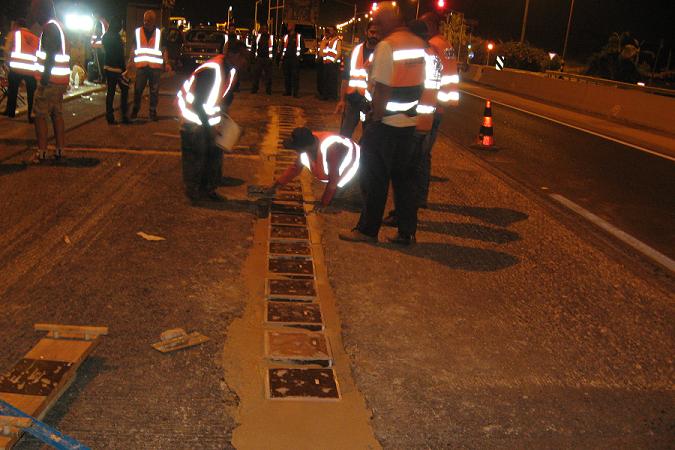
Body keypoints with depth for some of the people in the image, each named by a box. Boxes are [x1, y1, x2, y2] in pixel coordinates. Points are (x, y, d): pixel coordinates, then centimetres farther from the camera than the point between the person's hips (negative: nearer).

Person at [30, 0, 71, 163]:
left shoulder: (49, 28, -13)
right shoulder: (58, 26, 17)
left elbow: (50, 56, -21)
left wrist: (44, 78, -21)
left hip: (50, 80, -9)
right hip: (60, 81, 9)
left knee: (40, 115, -4)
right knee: (57, 114, 12)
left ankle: (42, 152, -4)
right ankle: (59, 150, 14)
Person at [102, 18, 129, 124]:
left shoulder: (105, 36, 10)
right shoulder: (116, 37, -15)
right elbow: (120, 55, -18)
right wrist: (123, 68, -15)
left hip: (108, 67, 8)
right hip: (117, 67, -8)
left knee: (110, 91, 9)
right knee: (124, 89, 3)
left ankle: (109, 116, 9)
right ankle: (124, 115, 0)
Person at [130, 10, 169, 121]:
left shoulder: (159, 33, 5)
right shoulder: (138, 32, 7)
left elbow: (163, 50, 6)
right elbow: (134, 49, 12)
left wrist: (166, 63, -5)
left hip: (155, 66, 0)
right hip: (141, 66, 1)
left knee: (154, 91, 4)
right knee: (138, 89, 2)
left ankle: (153, 111, 14)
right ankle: (135, 109, 20)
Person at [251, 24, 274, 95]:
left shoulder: (271, 37, 2)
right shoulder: (258, 36, 10)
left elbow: (273, 48, 0)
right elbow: (254, 46, 13)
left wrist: (273, 59, -6)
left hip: (268, 59, -2)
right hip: (258, 58, 2)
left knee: (268, 75, 1)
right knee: (256, 74, 1)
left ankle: (268, 90, 6)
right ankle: (254, 89, 8)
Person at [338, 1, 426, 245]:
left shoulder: (386, 45, -16)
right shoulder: (419, 44, 7)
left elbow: (382, 90, -20)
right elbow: (418, 84, 10)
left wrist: (376, 118, -11)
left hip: (385, 124, -7)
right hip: (409, 122, 7)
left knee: (374, 179, 4)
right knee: (404, 179, 13)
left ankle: (367, 230, 14)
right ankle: (407, 232, 18)